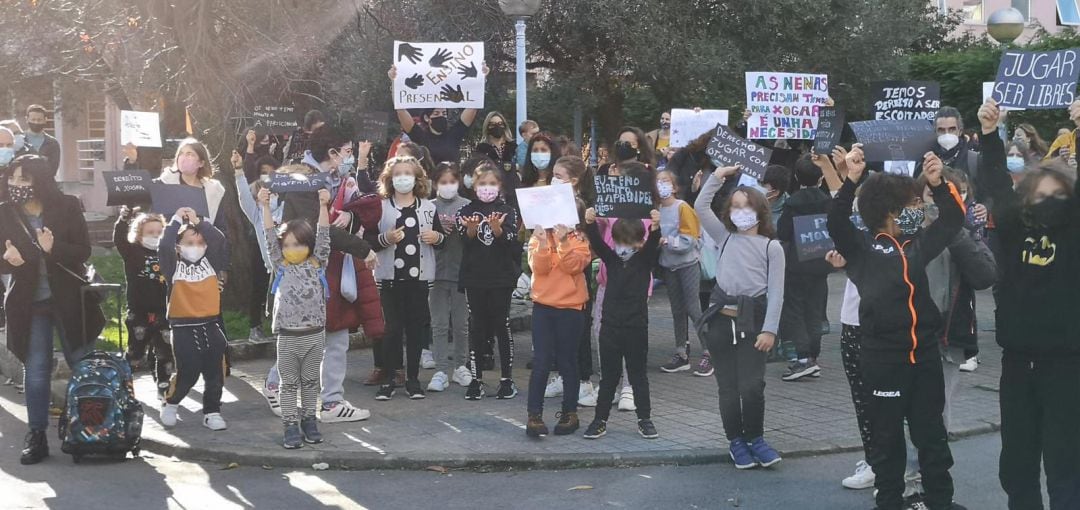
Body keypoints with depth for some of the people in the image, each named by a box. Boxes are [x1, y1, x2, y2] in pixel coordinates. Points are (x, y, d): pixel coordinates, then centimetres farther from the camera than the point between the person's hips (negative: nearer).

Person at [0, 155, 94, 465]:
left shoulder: (67, 207, -7)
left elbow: (84, 251, -10)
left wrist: (54, 248, -27)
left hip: (68, 299, -1)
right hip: (28, 303, 1)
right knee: (35, 368, 4)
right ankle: (37, 435, 10)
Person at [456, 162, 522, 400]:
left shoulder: (508, 211, 3)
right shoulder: (467, 211, 5)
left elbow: (510, 240, -10)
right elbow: (465, 238, -7)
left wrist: (496, 228, -30)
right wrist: (471, 229, -29)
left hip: (501, 275, -1)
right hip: (474, 276, 1)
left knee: (502, 325, 2)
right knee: (476, 327, 4)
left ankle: (507, 379, 8)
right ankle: (476, 379, 10)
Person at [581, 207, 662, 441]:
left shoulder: (645, 259, -1)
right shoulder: (611, 258, 5)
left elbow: (653, 245, -19)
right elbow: (596, 242, -10)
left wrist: (655, 227, -40)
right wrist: (590, 223, -30)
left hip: (636, 326, -2)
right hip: (610, 325, 2)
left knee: (638, 374, 8)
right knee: (608, 375, 8)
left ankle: (644, 419, 16)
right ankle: (600, 419, 13)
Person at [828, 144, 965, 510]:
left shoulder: (917, 246, 12)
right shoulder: (861, 250, 0)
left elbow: (953, 218, 17)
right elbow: (837, 222, -15)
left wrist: (937, 184, 2)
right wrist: (851, 180, -24)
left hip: (924, 352, 4)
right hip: (883, 356, -4)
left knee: (931, 433, 12)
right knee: (886, 435, 7)